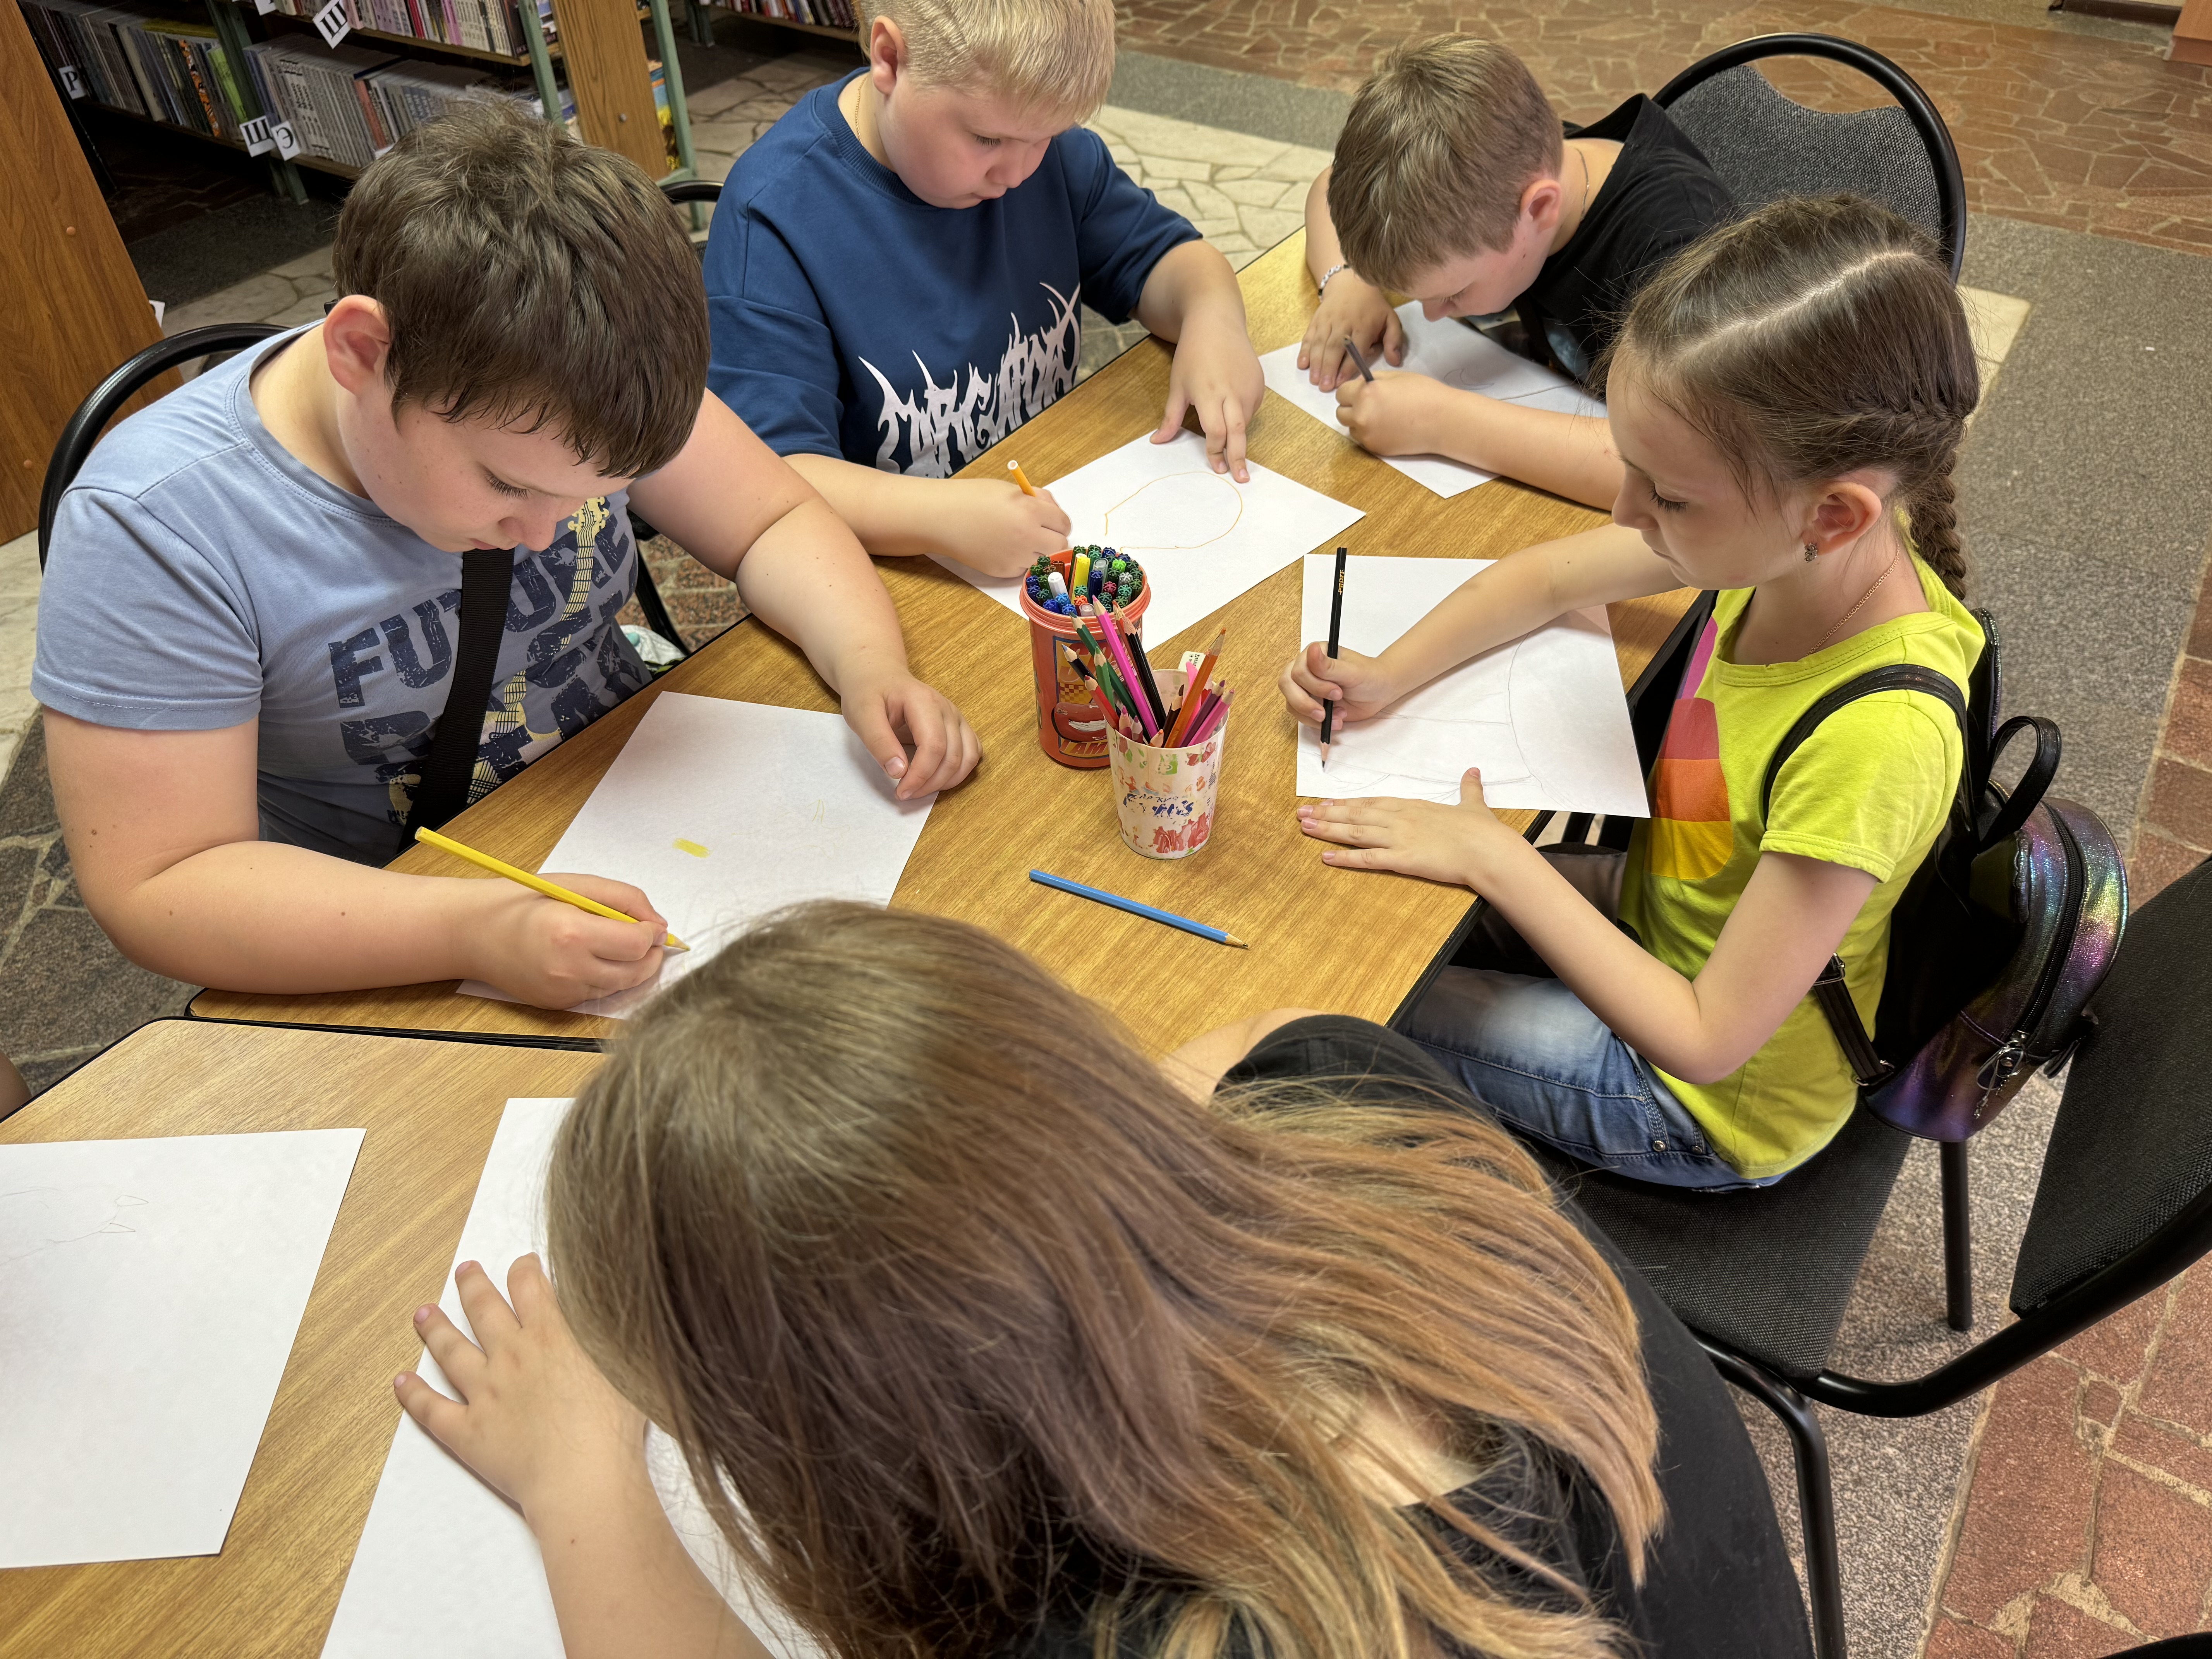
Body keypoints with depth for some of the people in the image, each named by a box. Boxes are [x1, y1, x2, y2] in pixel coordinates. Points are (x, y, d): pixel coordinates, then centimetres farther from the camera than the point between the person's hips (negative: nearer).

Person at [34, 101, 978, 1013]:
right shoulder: (152, 528, -25)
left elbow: (773, 522, -3)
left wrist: (870, 666, -23)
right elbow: (155, 889, -23)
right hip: (393, 966, -3)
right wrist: (472, 932, -37)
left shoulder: (561, 395, -15)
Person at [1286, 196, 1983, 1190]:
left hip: (1710, 1108, -6)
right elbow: (1552, 578, -2)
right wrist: (1388, 676, -16)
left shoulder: (1874, 737, -39)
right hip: (1662, 928, 7)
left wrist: (1493, 855, -29)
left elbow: (1707, 1041, -31)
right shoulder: (1814, 538, -18)